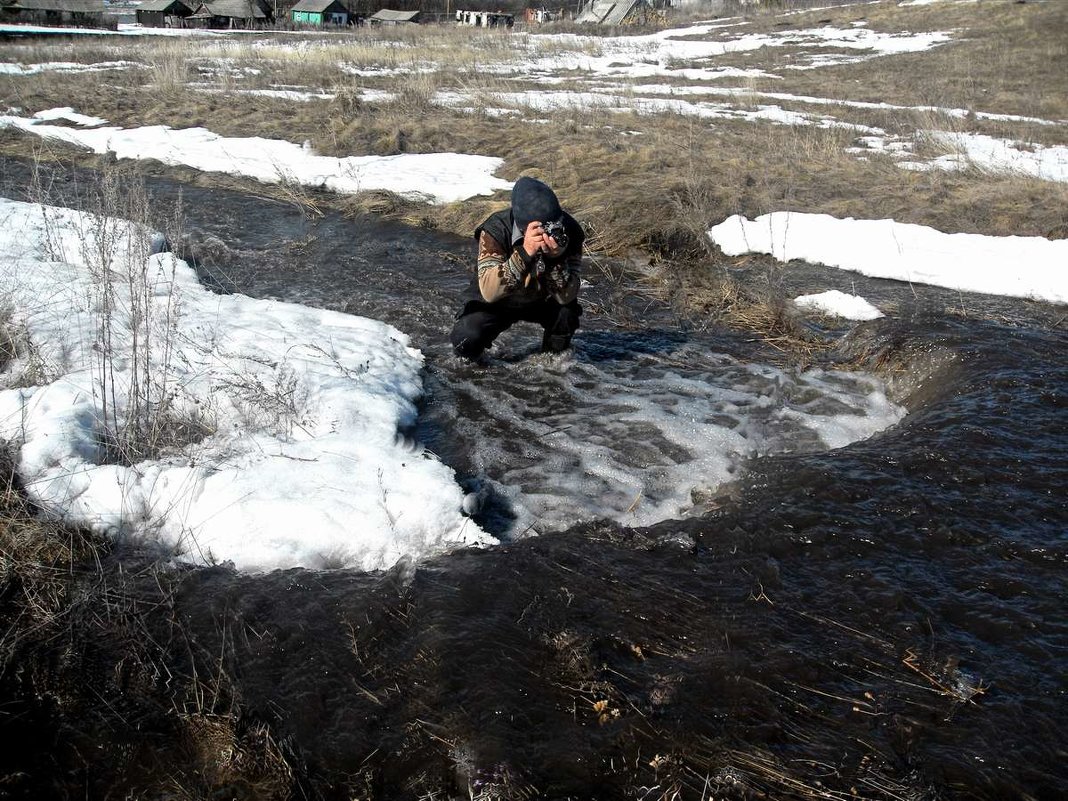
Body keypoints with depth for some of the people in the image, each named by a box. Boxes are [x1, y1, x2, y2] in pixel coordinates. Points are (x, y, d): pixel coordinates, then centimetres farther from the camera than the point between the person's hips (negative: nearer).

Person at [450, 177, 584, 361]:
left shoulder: (568, 231, -24)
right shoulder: (496, 229, -30)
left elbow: (565, 296, -27)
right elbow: (489, 292, -42)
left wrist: (558, 259, -45)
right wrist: (524, 253, -53)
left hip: (542, 299, 2)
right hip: (498, 302, -2)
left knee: (568, 310, -28)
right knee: (467, 338, -28)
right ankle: (466, 366, 8)